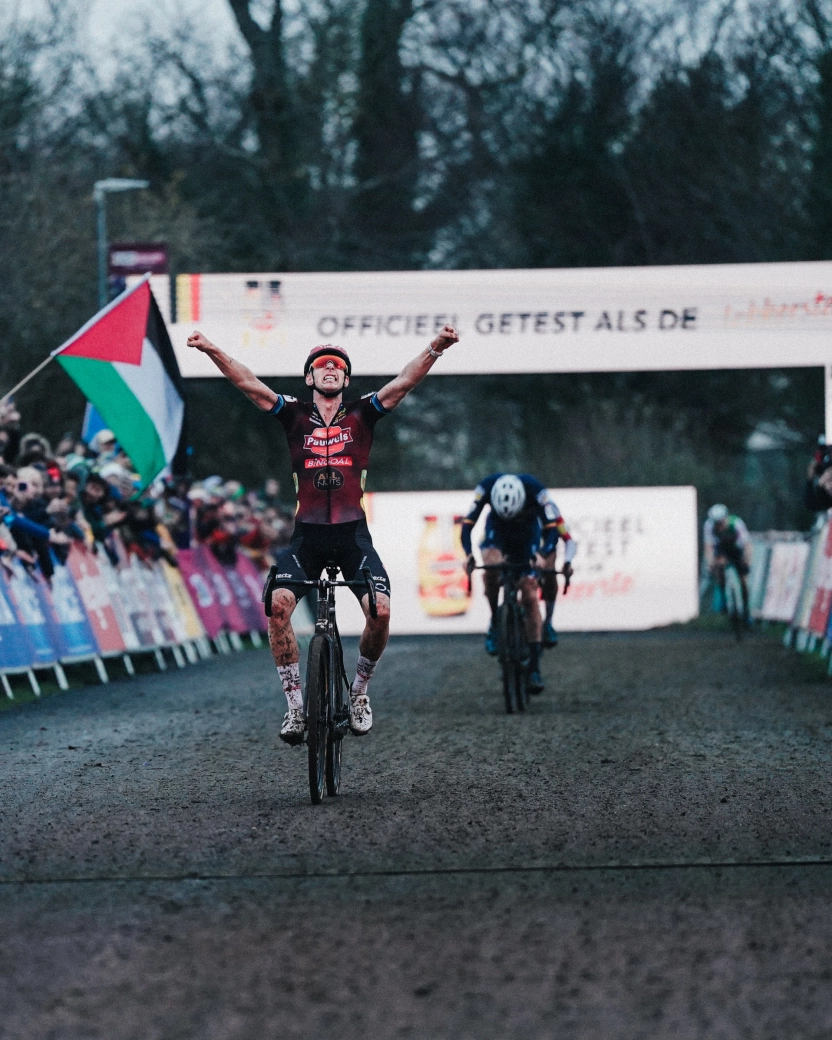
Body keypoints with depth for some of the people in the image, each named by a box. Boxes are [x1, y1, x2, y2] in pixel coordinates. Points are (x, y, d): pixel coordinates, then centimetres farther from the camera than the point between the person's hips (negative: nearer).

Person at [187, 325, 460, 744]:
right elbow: (249, 385, -4)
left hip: (352, 534, 0)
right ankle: (295, 703, -11)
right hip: (306, 534, 0)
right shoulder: (294, 415, 7)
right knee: (278, 604, -23)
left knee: (380, 610, -19)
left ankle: (359, 690, 8)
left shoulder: (362, 415, 6)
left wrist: (435, 348, -22)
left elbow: (404, 383, -7)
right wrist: (212, 351, -18)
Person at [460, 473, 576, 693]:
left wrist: (542, 555, -50)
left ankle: (534, 666, -7)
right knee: (492, 567, -32)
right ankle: (495, 623, -8)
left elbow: (552, 529, -33)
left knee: (530, 595, -10)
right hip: (497, 530, 1)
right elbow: (467, 524, -30)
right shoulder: (486, 487, -32)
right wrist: (468, 554, -45)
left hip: (528, 531, -1)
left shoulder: (535, 489, -35)